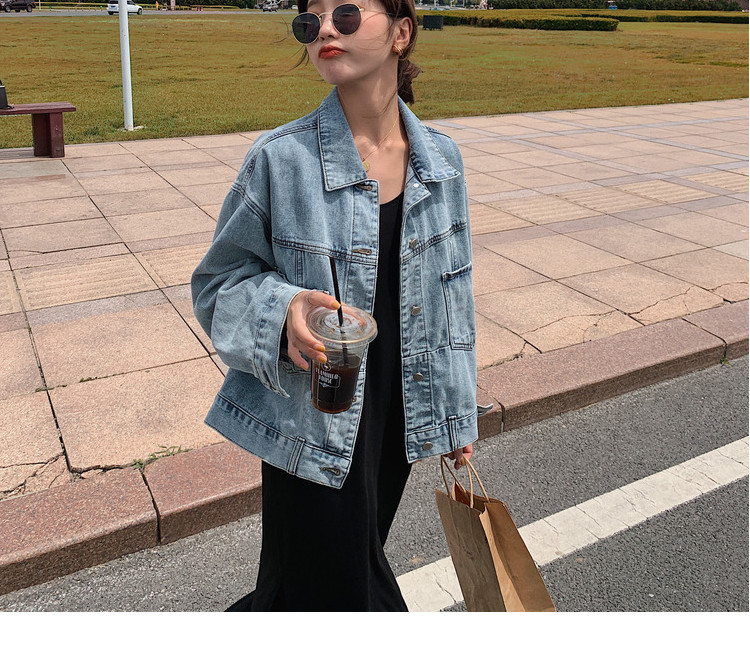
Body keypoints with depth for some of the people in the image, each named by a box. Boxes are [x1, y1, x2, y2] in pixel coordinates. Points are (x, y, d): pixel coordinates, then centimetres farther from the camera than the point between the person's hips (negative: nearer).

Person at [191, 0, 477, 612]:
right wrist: (282, 310, -26)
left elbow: (452, 292, 7)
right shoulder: (280, 158, -13)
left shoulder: (441, 159, -1)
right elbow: (218, 283, -4)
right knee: (338, 588, 4)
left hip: (398, 418, 5)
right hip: (312, 420, -4)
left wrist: (458, 409, 11)